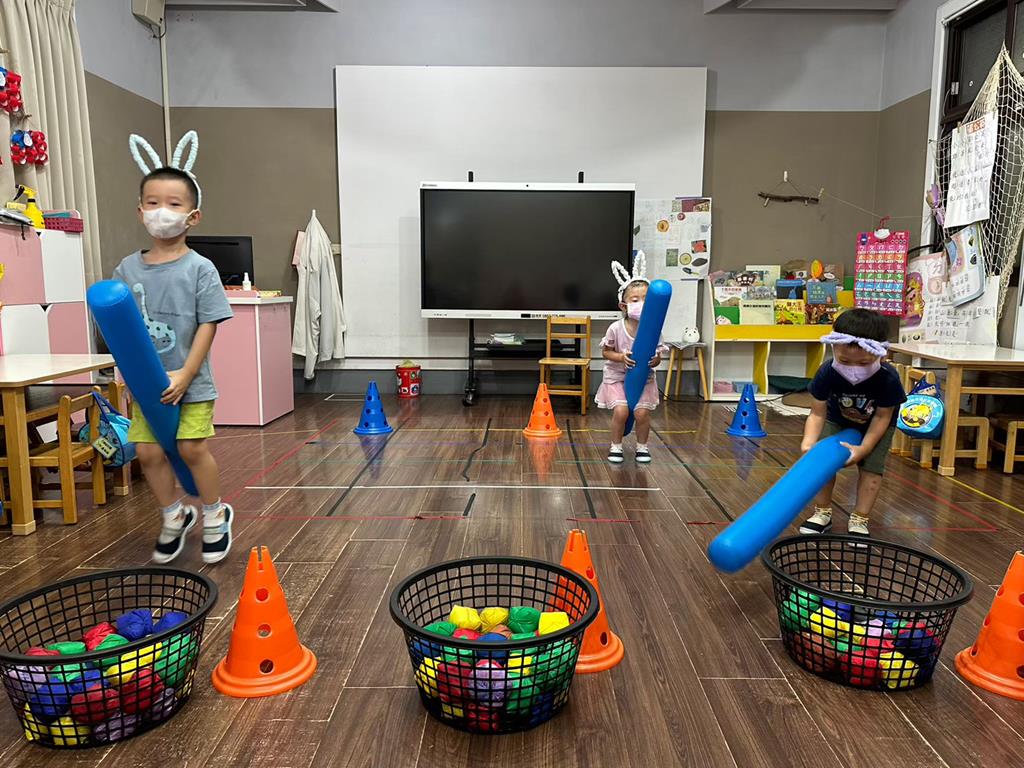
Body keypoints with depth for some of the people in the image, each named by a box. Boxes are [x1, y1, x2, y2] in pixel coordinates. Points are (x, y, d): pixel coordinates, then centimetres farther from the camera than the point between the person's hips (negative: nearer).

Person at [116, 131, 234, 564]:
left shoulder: (199, 269, -8)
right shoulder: (128, 269, 3)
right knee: (148, 451, 5)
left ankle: (215, 516, 22)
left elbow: (207, 325, -10)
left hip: (190, 383, -4)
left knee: (192, 448, -2)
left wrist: (185, 375, -15)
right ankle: (174, 516, 28)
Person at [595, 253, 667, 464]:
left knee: (642, 412, -10)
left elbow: (658, 356, -2)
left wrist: (655, 360, -26)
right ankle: (616, 446, 10)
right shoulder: (616, 328, -17)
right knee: (620, 411, -14)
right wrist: (620, 357, -22)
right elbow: (606, 352, -3)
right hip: (617, 376, -1)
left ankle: (642, 446, 16)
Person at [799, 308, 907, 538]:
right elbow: (818, 414, -30)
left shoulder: (888, 379, -37)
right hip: (837, 419, 1)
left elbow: (882, 417, -23)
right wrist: (809, 442, -46)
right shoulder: (827, 373, -36)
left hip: (876, 424, -1)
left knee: (871, 465, -10)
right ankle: (822, 512, 10)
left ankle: (860, 519, 5)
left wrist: (864, 447, -33)